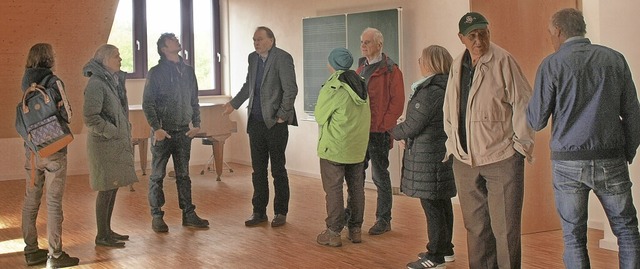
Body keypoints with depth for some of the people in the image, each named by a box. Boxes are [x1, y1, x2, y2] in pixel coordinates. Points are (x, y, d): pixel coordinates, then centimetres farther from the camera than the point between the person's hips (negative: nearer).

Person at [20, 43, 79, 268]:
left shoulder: (27, 82, 7)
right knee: (53, 202, -2)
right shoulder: (53, 82, -13)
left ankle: (31, 251, 20)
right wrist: (67, 114, 3)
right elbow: (65, 115, -15)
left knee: (31, 201, 12)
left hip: (31, 149, 7)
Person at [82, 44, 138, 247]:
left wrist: (125, 135, 13)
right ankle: (102, 236, 5)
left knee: (113, 187, 13)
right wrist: (113, 132, -15)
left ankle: (107, 230, 23)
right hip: (104, 144, -9)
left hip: (118, 144, 9)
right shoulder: (96, 84, -15)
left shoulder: (114, 80, 13)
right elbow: (90, 118, -20)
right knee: (106, 189, -4)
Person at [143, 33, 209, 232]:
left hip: (184, 132, 4)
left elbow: (194, 100, 15)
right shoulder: (155, 73, -4)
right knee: (157, 176, 2)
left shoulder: (188, 71, 10)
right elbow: (147, 104, -7)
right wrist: (156, 128, -16)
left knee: (184, 175, 10)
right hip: (163, 132, -4)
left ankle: (188, 214, 16)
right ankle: (157, 217, 9)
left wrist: (196, 124, 4)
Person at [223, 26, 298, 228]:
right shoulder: (253, 58, 11)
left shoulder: (282, 58, -10)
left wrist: (282, 115, -13)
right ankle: (259, 212, 19)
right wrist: (234, 104, 24)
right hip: (256, 122, 6)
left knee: (278, 170, 3)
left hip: (275, 123, -6)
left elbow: (291, 89, -13)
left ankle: (280, 212, 13)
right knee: (258, 170, 10)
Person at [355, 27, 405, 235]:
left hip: (379, 132, -7)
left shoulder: (390, 70, -9)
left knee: (380, 176, 1)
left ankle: (383, 220, 11)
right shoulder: (361, 68, 14)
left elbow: (397, 102, -13)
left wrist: (382, 126, -16)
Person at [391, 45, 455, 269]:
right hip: (443, 153, 10)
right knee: (442, 203, 17)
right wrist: (407, 137, 9)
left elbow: (412, 126, -17)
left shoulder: (430, 92, -20)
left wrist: (394, 132, 2)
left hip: (428, 157, -10)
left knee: (431, 205, -2)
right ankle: (445, 249, 27)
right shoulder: (446, 88, 11)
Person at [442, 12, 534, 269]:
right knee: (475, 226, 12)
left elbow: (523, 104, -7)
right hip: (465, 160, 6)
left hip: (501, 158, -5)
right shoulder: (457, 65, 11)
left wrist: (521, 144, -9)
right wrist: (452, 144, 14)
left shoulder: (502, 61, -7)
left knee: (505, 227, -2)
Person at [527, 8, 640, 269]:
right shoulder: (615, 59, 4)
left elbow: (536, 121, -3)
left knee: (574, 237, 8)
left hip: (569, 161, -2)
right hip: (611, 160, 2)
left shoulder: (552, 65, -4)